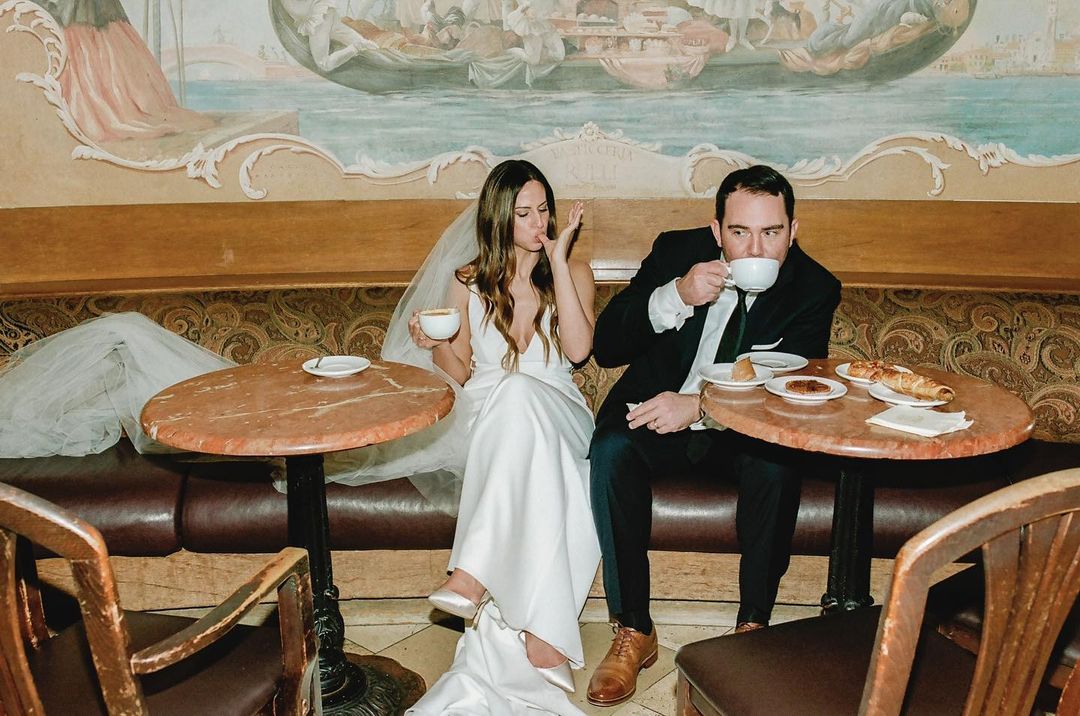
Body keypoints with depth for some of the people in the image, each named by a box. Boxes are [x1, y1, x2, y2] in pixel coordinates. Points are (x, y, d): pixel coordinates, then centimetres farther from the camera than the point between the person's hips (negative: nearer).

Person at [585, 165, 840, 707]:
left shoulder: (814, 288, -8)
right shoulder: (676, 251, -8)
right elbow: (605, 347, -12)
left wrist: (698, 405, -34)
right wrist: (675, 296, -30)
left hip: (743, 425, 0)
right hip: (655, 411, 1)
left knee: (777, 461, -32)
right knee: (611, 450, -30)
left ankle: (755, 622, -13)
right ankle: (633, 631, -18)